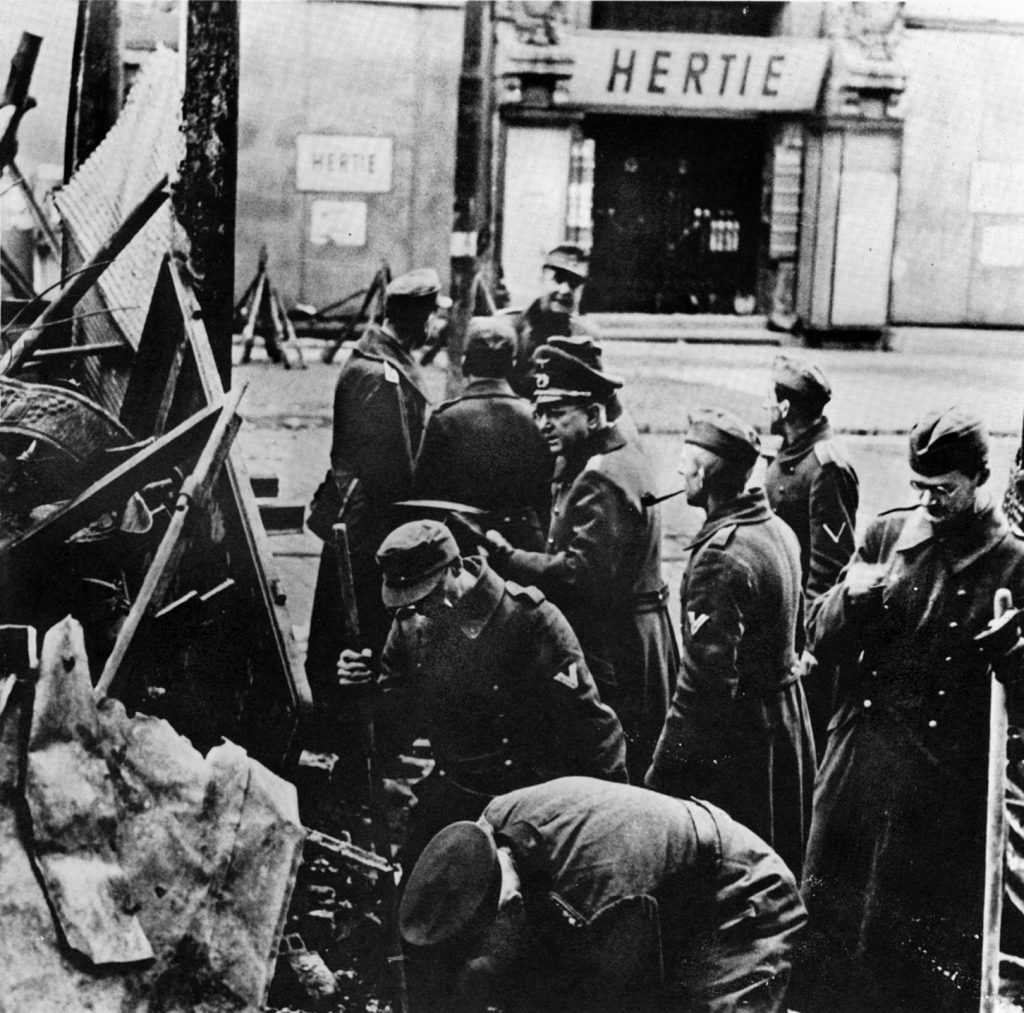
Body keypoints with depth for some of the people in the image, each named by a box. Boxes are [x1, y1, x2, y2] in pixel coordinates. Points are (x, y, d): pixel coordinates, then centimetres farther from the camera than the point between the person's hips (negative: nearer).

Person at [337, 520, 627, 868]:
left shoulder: (530, 619, -17)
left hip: (534, 799, -5)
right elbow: (392, 733, 5)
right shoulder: (411, 627, -1)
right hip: (454, 793, 5)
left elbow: (587, 720, -14)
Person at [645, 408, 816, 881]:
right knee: (779, 872, 20)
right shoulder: (780, 531, 6)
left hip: (734, 736, -9)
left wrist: (666, 767, -20)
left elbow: (707, 673, -25)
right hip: (788, 719, 9)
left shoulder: (722, 556, -23)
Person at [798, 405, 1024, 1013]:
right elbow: (823, 640, 5)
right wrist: (851, 598, -11)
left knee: (932, 939, 7)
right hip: (859, 760, 4)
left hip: (948, 785, -4)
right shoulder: (888, 534, 6)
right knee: (833, 915, 11)